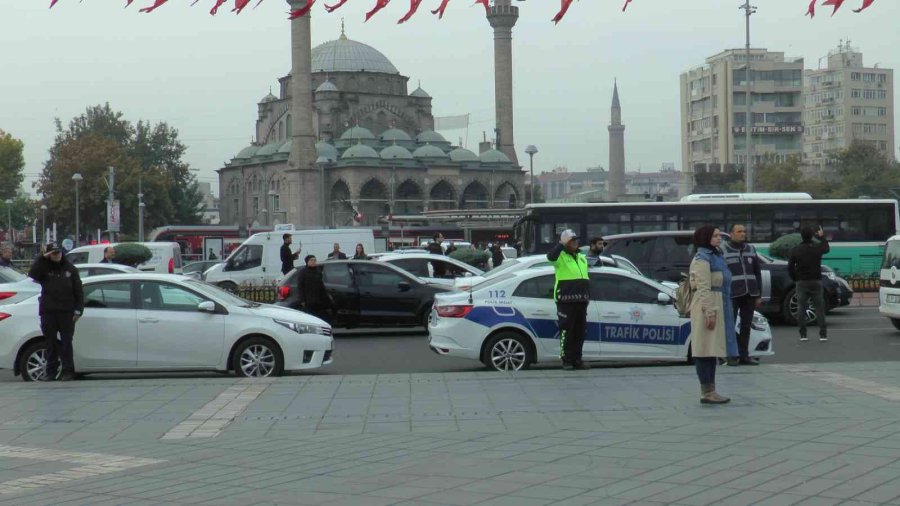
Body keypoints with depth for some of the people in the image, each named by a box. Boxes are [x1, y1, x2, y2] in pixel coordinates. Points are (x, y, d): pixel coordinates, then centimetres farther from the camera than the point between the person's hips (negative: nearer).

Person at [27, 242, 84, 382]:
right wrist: (42, 259, -17)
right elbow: (32, 274, -15)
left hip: (66, 312, -1)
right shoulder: (44, 268, 7)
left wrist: (78, 310, -1)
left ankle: (68, 371, -1)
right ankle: (51, 372, 10)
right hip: (48, 312, 1)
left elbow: (78, 291, 7)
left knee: (66, 342, -2)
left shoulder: (70, 269, 7)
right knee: (51, 343, 5)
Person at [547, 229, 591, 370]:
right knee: (566, 331, -5)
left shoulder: (582, 258, 20)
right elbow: (551, 256, -29)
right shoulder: (560, 256, -4)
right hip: (566, 301, -7)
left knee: (580, 332, 9)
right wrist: (562, 244, -25)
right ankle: (566, 361, -1)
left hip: (581, 301, 7)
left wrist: (587, 296, 24)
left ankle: (577, 360, 17)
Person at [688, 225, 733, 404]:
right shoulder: (702, 259, -12)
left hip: (718, 307, 10)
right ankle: (706, 393, -8)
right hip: (707, 308, -10)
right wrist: (710, 312, -24)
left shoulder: (715, 256, 19)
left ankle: (711, 391, 14)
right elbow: (703, 289, -19)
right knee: (705, 350, -8)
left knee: (713, 350, 11)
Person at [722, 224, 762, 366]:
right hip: (732, 294, -5)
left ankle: (744, 355, 13)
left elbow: (757, 273, 19)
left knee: (746, 326, 7)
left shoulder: (751, 249, 16)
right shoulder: (723, 250, 1)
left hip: (749, 294, 5)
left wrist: (758, 295, 13)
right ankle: (732, 355, -1)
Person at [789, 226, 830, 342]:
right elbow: (827, 248, 19)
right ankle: (823, 334, -1)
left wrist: (795, 279, 9)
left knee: (801, 308, 4)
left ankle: (803, 334, 1)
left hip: (801, 282, 0)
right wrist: (822, 237, 33)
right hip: (815, 281, 0)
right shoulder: (817, 248, -4)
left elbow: (790, 267, -4)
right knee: (819, 308, 4)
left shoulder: (795, 250, -4)